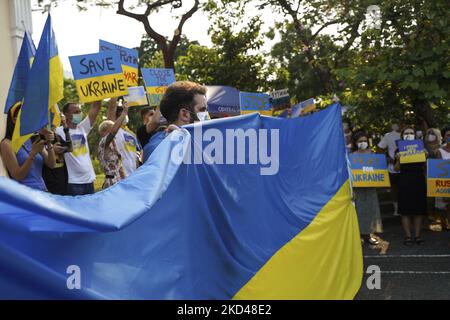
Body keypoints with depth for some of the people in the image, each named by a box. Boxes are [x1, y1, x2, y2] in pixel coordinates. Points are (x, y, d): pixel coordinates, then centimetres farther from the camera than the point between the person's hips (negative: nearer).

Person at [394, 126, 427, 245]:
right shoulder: (399, 150, 5)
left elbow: (424, 167, 10)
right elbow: (396, 169, 2)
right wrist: (398, 159, -16)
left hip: (419, 181, 2)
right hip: (404, 182, -2)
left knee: (419, 210, 3)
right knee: (405, 210, -2)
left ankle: (417, 235, 11)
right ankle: (408, 236, 5)